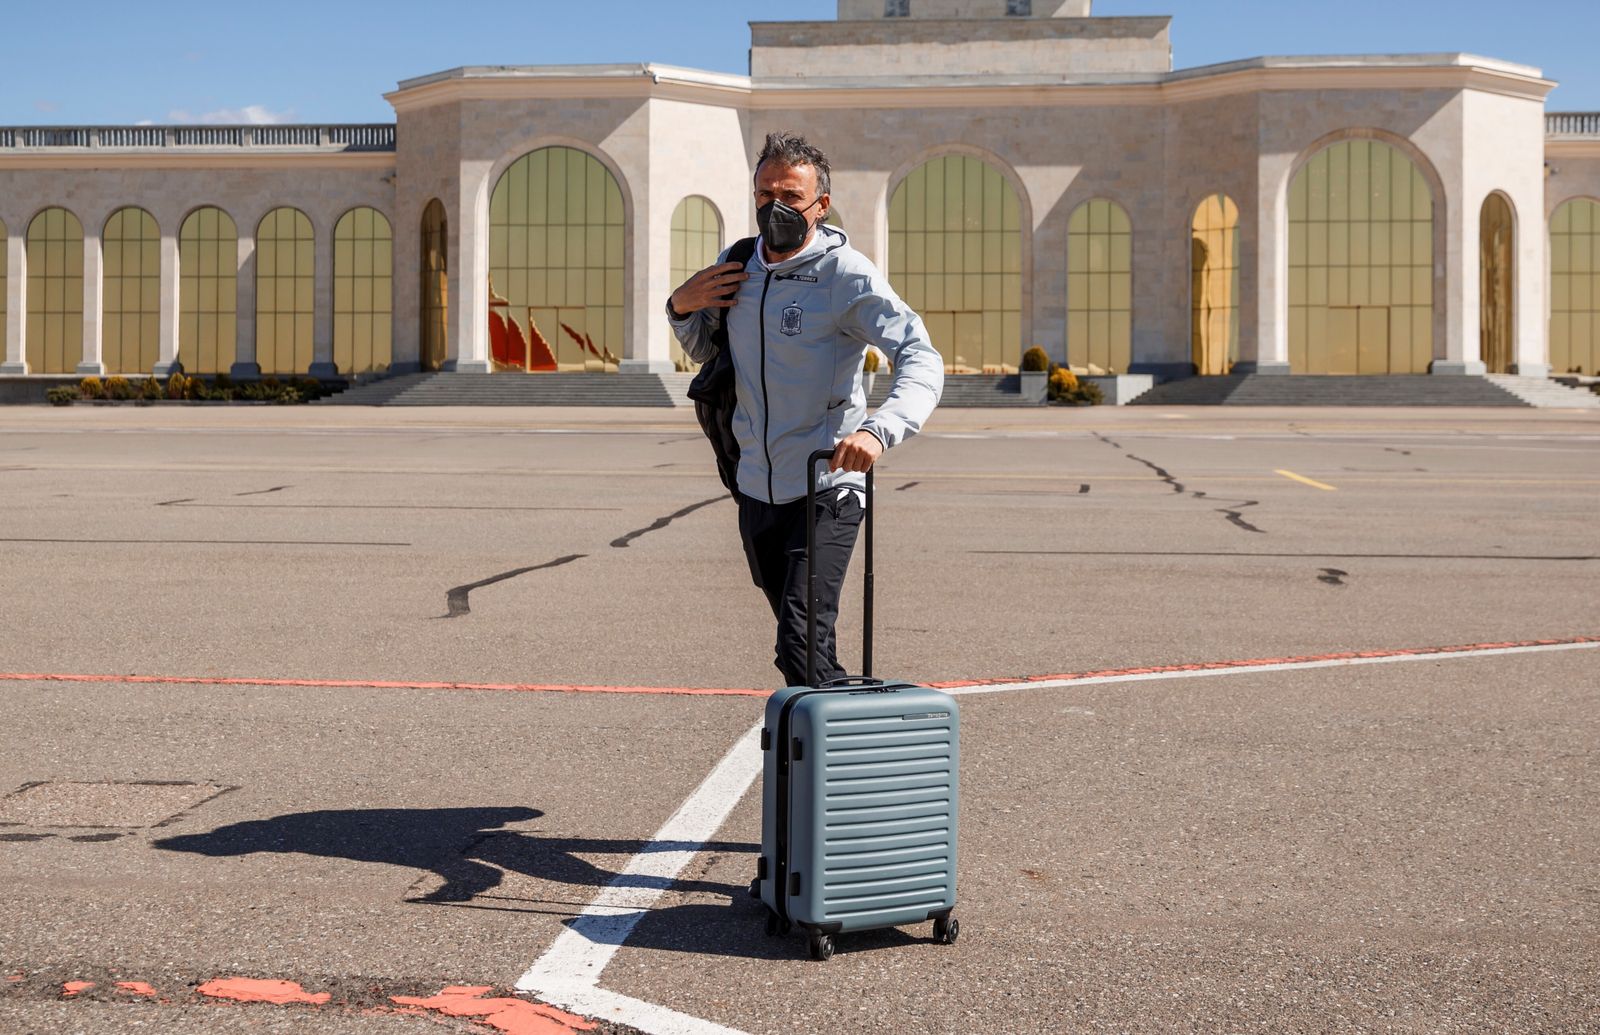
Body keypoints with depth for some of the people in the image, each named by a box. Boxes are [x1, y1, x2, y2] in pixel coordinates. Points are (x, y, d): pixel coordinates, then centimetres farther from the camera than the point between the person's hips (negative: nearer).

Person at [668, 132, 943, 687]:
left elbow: (922, 359, -23)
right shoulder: (734, 266, 6)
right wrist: (681, 306, 0)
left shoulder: (847, 275, -13)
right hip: (756, 490, 7)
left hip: (827, 490, -6)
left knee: (801, 648, -20)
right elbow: (705, 352, 23)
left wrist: (879, 430, -42)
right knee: (803, 648, 18)